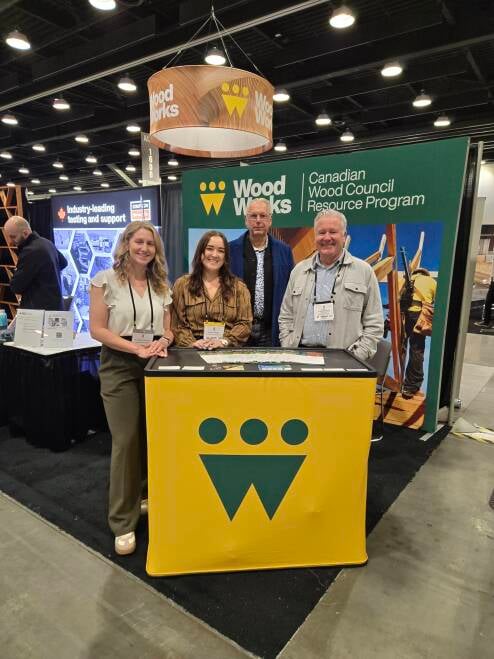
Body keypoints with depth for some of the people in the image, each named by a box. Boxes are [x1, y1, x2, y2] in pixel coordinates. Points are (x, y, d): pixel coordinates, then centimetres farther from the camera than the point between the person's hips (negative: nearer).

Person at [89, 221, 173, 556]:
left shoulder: (161, 284, 10)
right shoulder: (106, 279, -4)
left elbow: (168, 329, 12)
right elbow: (97, 329, -9)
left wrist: (162, 342, -11)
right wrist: (137, 348, -18)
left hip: (156, 365, 5)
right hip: (120, 366, -4)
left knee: (153, 437, 10)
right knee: (126, 441, -3)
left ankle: (147, 497, 33)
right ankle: (123, 522, 12)